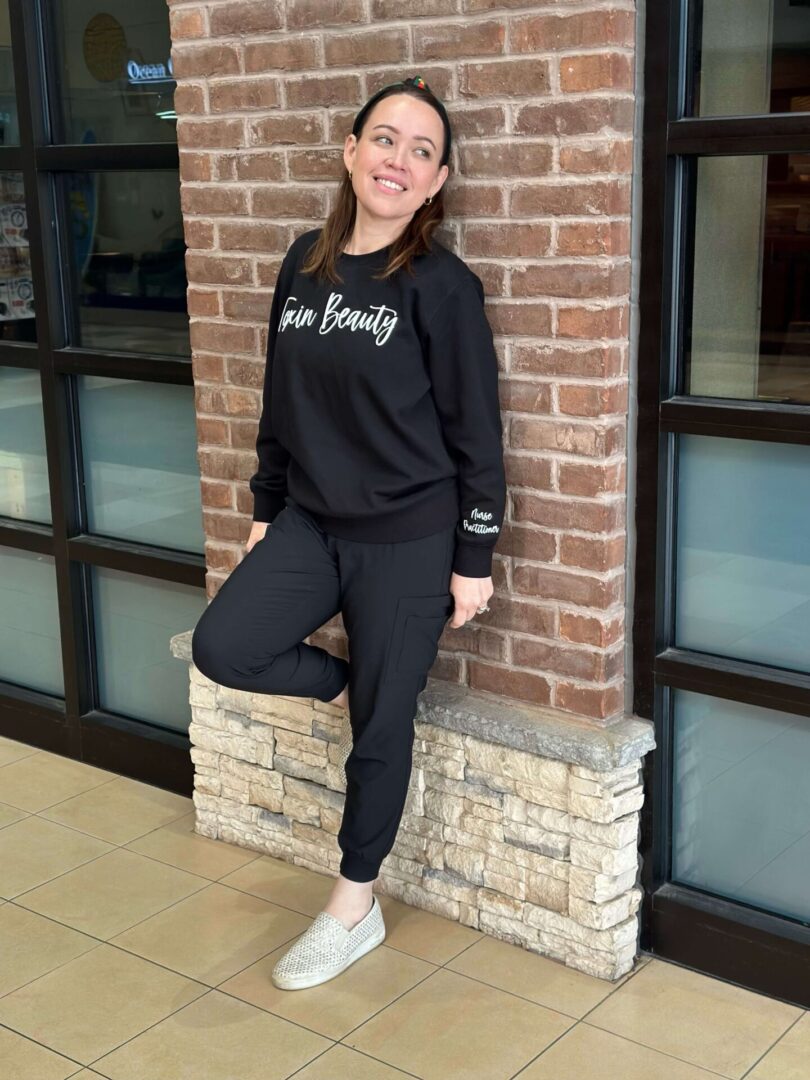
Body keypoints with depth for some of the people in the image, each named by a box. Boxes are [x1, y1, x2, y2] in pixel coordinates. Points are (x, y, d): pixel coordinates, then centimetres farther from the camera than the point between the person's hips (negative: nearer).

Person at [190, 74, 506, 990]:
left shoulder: (443, 286, -12)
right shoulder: (305, 262, 4)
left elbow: (476, 432, -9)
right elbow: (279, 399, 11)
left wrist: (473, 559, -8)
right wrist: (265, 510, 13)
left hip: (408, 539, -5)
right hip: (310, 523, 5)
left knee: (381, 726, 5)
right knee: (222, 646, -13)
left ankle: (354, 910, 26)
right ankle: (348, 685, 17)